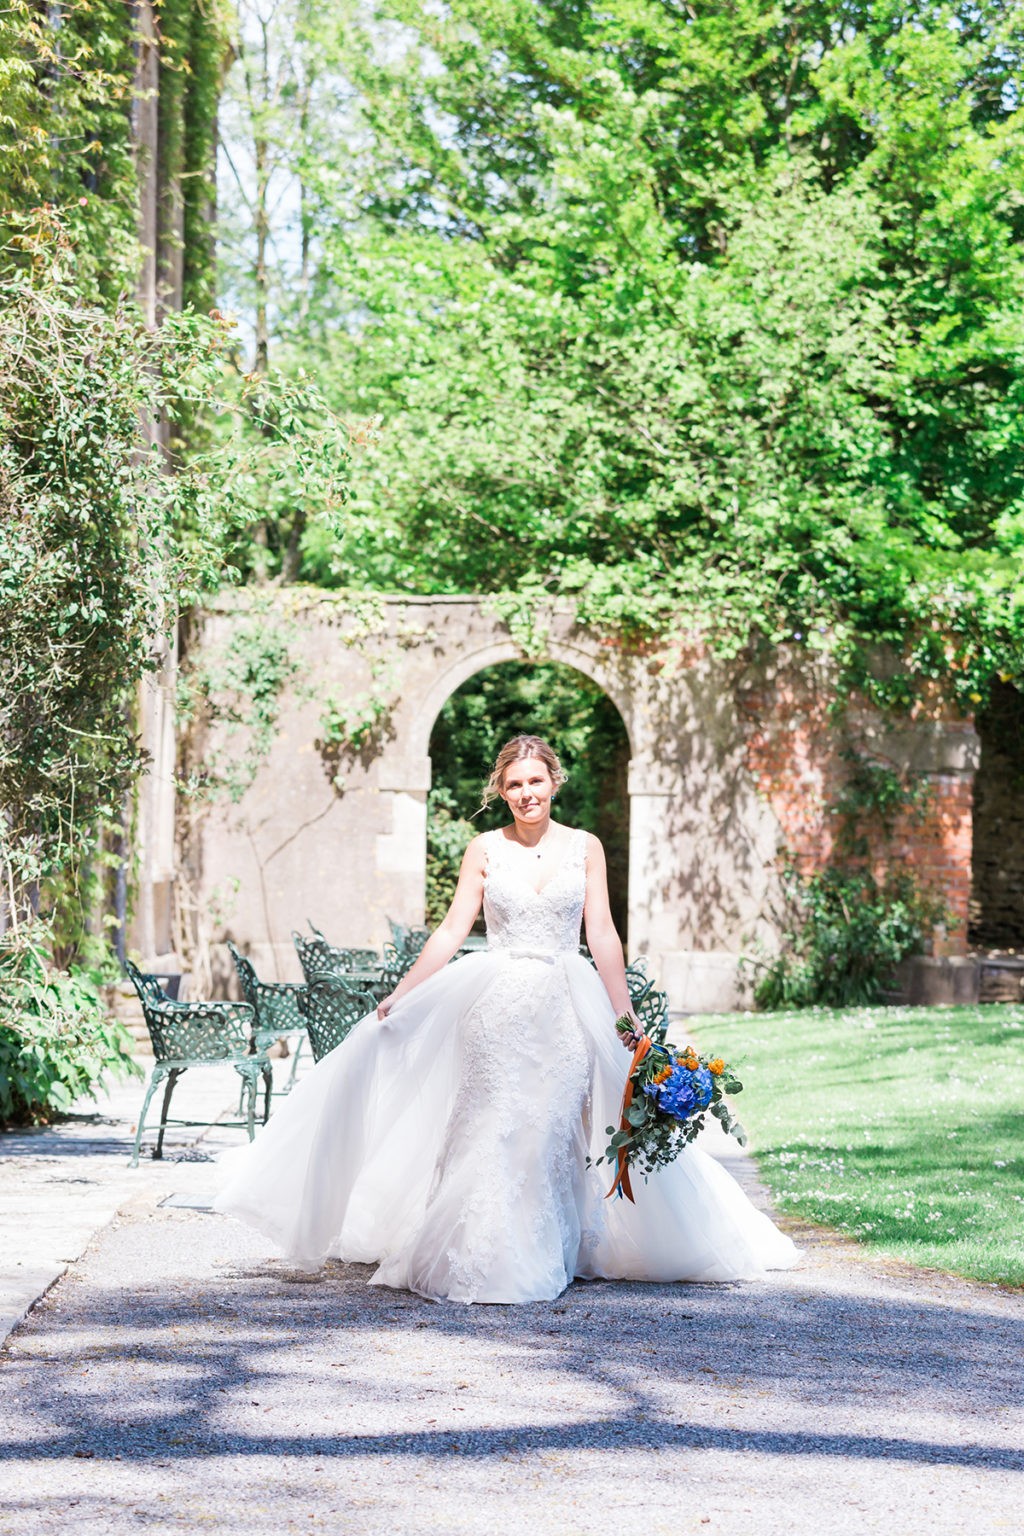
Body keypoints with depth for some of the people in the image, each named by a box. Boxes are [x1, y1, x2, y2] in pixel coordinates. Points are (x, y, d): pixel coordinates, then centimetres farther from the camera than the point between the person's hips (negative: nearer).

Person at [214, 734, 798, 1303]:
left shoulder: (584, 847, 5)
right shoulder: (484, 850, 4)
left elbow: (603, 933, 4)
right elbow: (452, 931, 3)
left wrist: (625, 1014, 0)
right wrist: (399, 996, -1)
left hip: (566, 1006, 1)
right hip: (496, 1004, 0)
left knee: (553, 1131, 1)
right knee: (490, 1132, -4)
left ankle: (544, 1259, 11)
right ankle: (484, 1260, 3)